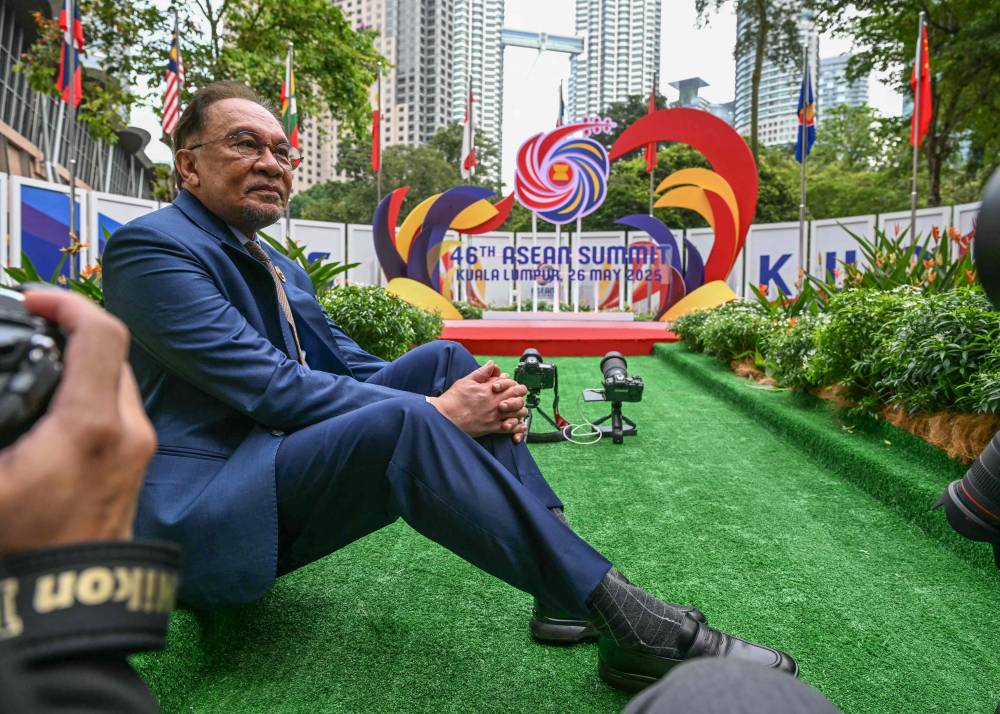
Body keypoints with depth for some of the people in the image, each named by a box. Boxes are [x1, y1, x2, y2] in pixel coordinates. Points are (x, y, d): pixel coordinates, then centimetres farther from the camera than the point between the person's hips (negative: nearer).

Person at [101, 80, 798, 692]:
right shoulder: (151, 247, -10)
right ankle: (626, 623, -26)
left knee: (445, 359, -3)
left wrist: (482, 399, -9)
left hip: (279, 469, 9)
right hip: (199, 519, -8)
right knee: (402, 421, -33)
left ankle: (563, 580, -9)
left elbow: (353, 367, 10)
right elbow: (270, 388, -21)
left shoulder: (283, 272, 17)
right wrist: (433, 411, -21)